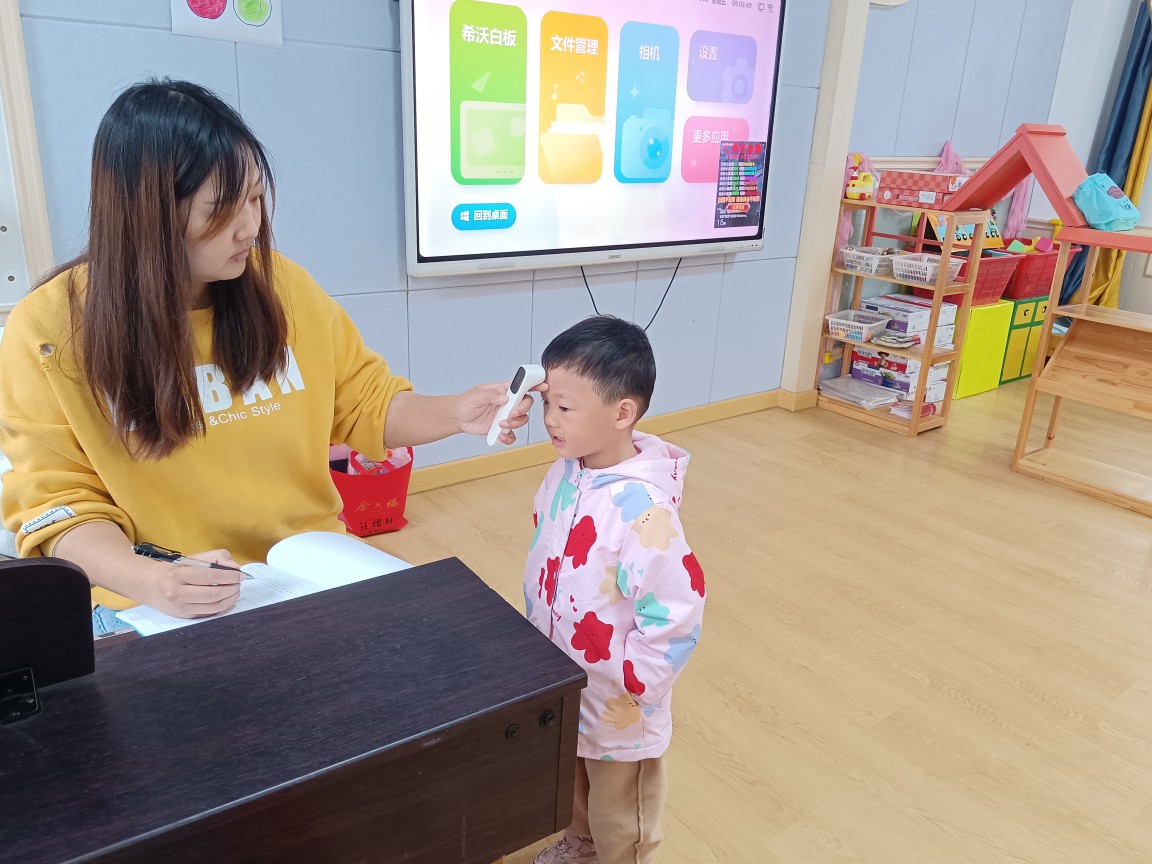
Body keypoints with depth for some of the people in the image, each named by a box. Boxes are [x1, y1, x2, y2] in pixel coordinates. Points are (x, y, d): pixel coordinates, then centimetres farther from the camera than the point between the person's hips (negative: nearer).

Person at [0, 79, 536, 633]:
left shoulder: (283, 286, 0)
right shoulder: (47, 331, -8)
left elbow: (366, 405, 9)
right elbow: (60, 502, -6)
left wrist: (454, 413, -10)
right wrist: (146, 580, -24)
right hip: (153, 606, -2)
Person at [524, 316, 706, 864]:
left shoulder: (642, 507, -34)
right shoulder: (566, 472, -8)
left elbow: (678, 608, -30)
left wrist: (630, 685, -21)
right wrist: (536, 642, 14)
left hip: (615, 704, -7)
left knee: (620, 818, 20)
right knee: (569, 785, 33)